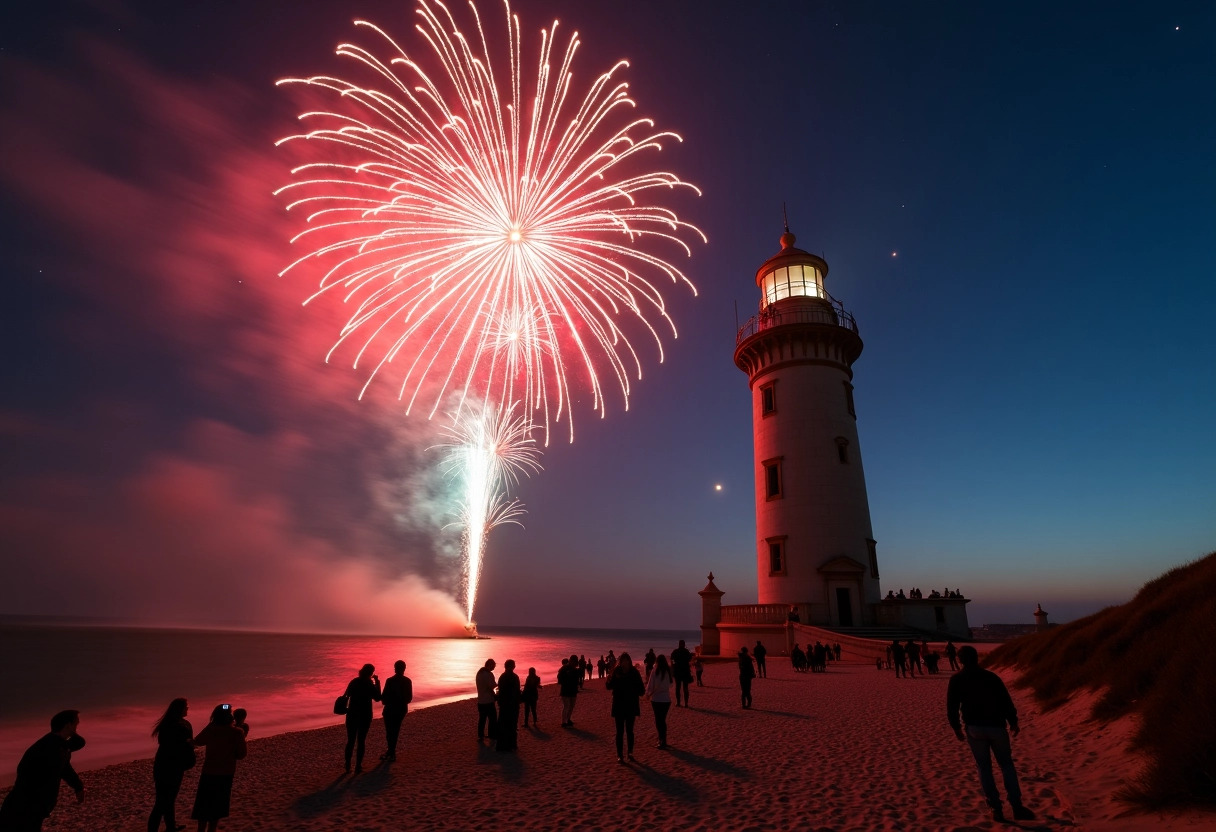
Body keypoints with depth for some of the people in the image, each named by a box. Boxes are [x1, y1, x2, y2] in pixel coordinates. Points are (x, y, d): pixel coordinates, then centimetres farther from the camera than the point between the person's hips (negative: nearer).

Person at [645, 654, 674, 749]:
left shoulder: (655, 671, -12)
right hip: (667, 699, 4)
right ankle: (662, 739, 26)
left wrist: (648, 694, 13)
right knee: (663, 720, 18)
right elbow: (670, 685, 5)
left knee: (658, 720, 6)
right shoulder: (669, 671, -1)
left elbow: (650, 685, -8)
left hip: (656, 699, -4)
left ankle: (662, 741, 4)